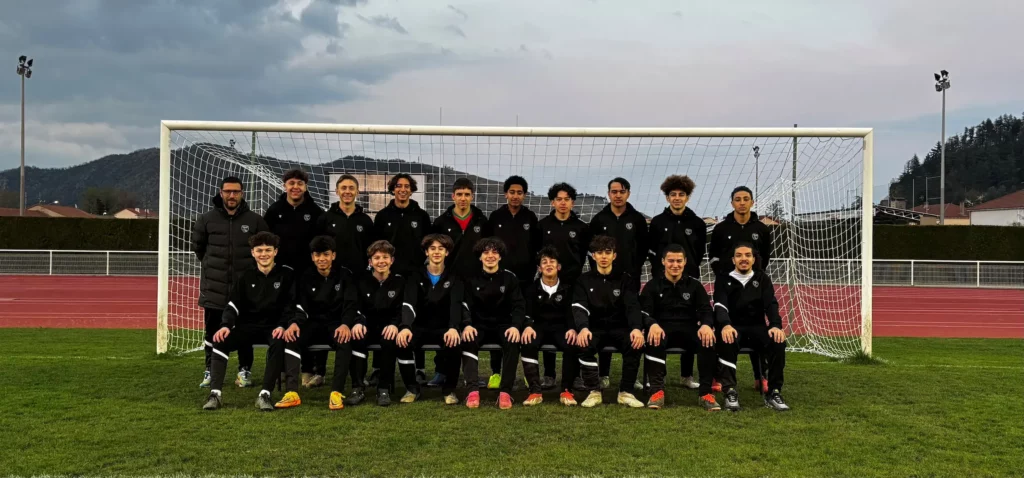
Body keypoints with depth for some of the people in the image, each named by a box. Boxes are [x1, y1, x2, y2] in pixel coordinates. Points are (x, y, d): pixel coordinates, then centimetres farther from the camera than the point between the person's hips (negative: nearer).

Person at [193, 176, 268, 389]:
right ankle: (210, 371, 18)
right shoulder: (207, 220, 3)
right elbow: (198, 247, 16)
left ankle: (245, 371, 16)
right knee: (212, 330, 7)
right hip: (214, 287, 1)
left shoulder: (255, 221, 0)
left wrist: (251, 267, 8)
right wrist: (211, 266, 15)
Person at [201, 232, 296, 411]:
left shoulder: (286, 275, 1)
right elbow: (233, 305, 5)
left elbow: (291, 306, -4)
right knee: (220, 341, -23)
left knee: (279, 343, -37)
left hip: (274, 327, -3)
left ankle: (265, 394, -32)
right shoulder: (246, 276, 10)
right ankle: (215, 394, -23)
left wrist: (282, 326, -22)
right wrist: (226, 325, -15)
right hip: (248, 325, 3)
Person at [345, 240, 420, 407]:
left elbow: (403, 310, -6)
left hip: (390, 327, -1)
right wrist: (358, 323, -22)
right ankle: (357, 388, -27)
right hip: (369, 327, 2)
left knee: (390, 341, -36)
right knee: (356, 338, -32)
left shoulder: (400, 281, 2)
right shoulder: (362, 282, 5)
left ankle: (384, 389, -25)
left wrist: (395, 325, -27)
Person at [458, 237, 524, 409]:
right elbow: (465, 305, -5)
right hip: (479, 324, 0)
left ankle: (505, 392, -30)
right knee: (467, 342, -33)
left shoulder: (510, 278, 4)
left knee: (513, 342, -32)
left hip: (503, 325, 0)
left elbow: (519, 305, -2)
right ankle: (473, 390, -34)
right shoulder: (471, 279, 3)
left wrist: (515, 326, -23)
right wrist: (467, 325, -26)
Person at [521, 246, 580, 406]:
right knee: (527, 343, -35)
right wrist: (528, 326, -29)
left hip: (560, 327, 0)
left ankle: (566, 391, -21)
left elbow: (571, 312, -1)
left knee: (572, 345, -34)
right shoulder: (532, 288, 9)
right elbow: (527, 311, -5)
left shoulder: (566, 288, 9)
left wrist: (572, 328, -25)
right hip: (539, 326, 0)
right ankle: (535, 391, -28)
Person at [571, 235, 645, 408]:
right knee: (583, 345, -33)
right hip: (595, 328, 0)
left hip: (620, 327, 0)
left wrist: (636, 328, -32)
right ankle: (594, 392, -17)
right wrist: (583, 328, -34)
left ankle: (625, 392, -16)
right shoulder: (584, 280, 4)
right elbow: (579, 308, -10)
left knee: (635, 344, -32)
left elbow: (633, 306, -9)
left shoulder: (625, 279, 4)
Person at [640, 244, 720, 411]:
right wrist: (653, 324, -29)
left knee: (708, 341, -31)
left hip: (689, 329, 2)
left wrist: (706, 325, -21)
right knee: (653, 341, -37)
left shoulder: (695, 285, 13)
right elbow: (644, 312, -4)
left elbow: (706, 310, 4)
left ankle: (705, 392, -23)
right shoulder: (652, 285, 8)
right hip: (662, 329, -1)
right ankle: (657, 391, -30)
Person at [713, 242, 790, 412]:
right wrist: (725, 325, -33)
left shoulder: (763, 279, 13)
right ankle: (730, 392, -32)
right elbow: (720, 306, -10)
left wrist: (776, 325, -24)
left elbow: (771, 304, -2)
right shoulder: (724, 280, 7)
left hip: (757, 328, 2)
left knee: (778, 341, -29)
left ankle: (773, 392, -19)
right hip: (733, 327, -2)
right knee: (727, 341, -37)